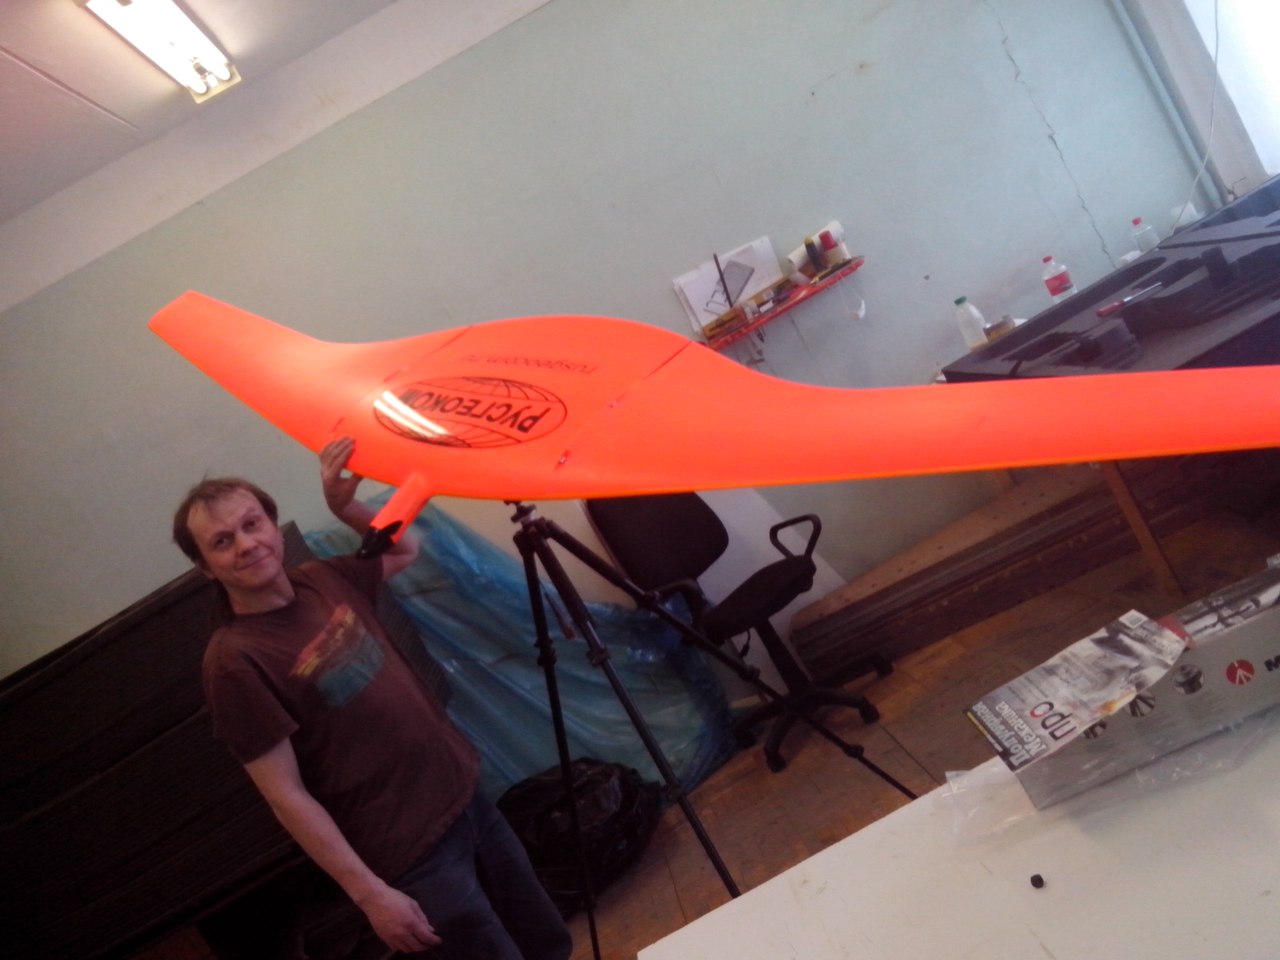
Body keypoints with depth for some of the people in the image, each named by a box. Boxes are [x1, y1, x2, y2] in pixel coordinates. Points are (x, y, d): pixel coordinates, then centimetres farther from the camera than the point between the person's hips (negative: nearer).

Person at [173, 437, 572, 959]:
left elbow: (405, 550, 17)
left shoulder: (322, 580, -1)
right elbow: (287, 796, -16)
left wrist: (345, 507, -1)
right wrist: (370, 893, -15)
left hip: (465, 799, 7)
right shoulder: (235, 659, -18)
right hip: (411, 852, -7)